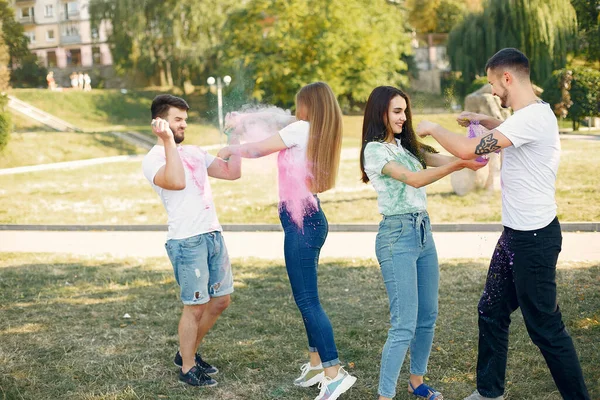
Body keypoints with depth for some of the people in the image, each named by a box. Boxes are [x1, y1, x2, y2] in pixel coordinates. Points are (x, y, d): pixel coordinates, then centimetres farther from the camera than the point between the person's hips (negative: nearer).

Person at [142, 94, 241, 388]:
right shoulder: (153, 160, -5)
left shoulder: (194, 152, 19)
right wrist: (168, 141, -25)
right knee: (195, 306, -1)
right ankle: (187, 368, 16)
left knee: (220, 300, 13)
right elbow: (177, 182, -26)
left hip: (213, 234, 8)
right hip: (186, 241, -8)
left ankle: (187, 353, 30)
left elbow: (232, 173, 18)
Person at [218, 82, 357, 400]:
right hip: (309, 219, 9)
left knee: (307, 300, -9)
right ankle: (316, 364, 22)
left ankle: (334, 373, -11)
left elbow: (258, 149, -3)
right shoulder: (319, 136, 14)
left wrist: (230, 150, 14)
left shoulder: (302, 129, -10)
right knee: (306, 297, 15)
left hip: (301, 223, -9)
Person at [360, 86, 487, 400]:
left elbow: (442, 160, 2)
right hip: (397, 235, -8)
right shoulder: (374, 150, -9)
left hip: (423, 232, 8)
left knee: (428, 317, 14)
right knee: (404, 325, -9)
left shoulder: (406, 145, 14)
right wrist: (460, 164, -25)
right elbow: (415, 179, -19)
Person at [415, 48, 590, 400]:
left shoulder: (533, 117, -23)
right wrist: (483, 120, 19)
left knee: (545, 327, -1)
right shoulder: (531, 114, 8)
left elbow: (468, 150, -28)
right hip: (516, 235, 10)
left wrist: (432, 128, -10)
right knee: (491, 312, 17)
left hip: (534, 238, -10)